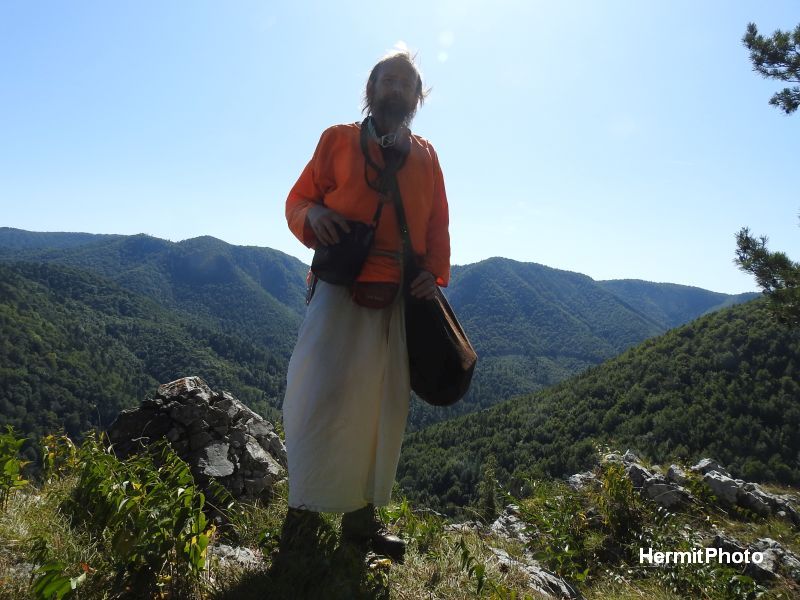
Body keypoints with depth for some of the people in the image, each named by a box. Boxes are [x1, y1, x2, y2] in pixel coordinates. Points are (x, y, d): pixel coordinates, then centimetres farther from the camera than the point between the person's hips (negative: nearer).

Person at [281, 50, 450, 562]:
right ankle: (303, 511, 4)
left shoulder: (426, 157, 16)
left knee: (384, 406, 6)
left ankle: (362, 515, 18)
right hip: (342, 288, -3)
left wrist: (435, 273, -2)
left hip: (401, 298, 4)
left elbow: (438, 226, 14)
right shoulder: (338, 140, 8)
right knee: (323, 395, -12)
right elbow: (298, 199, 7)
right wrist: (313, 216, -16)